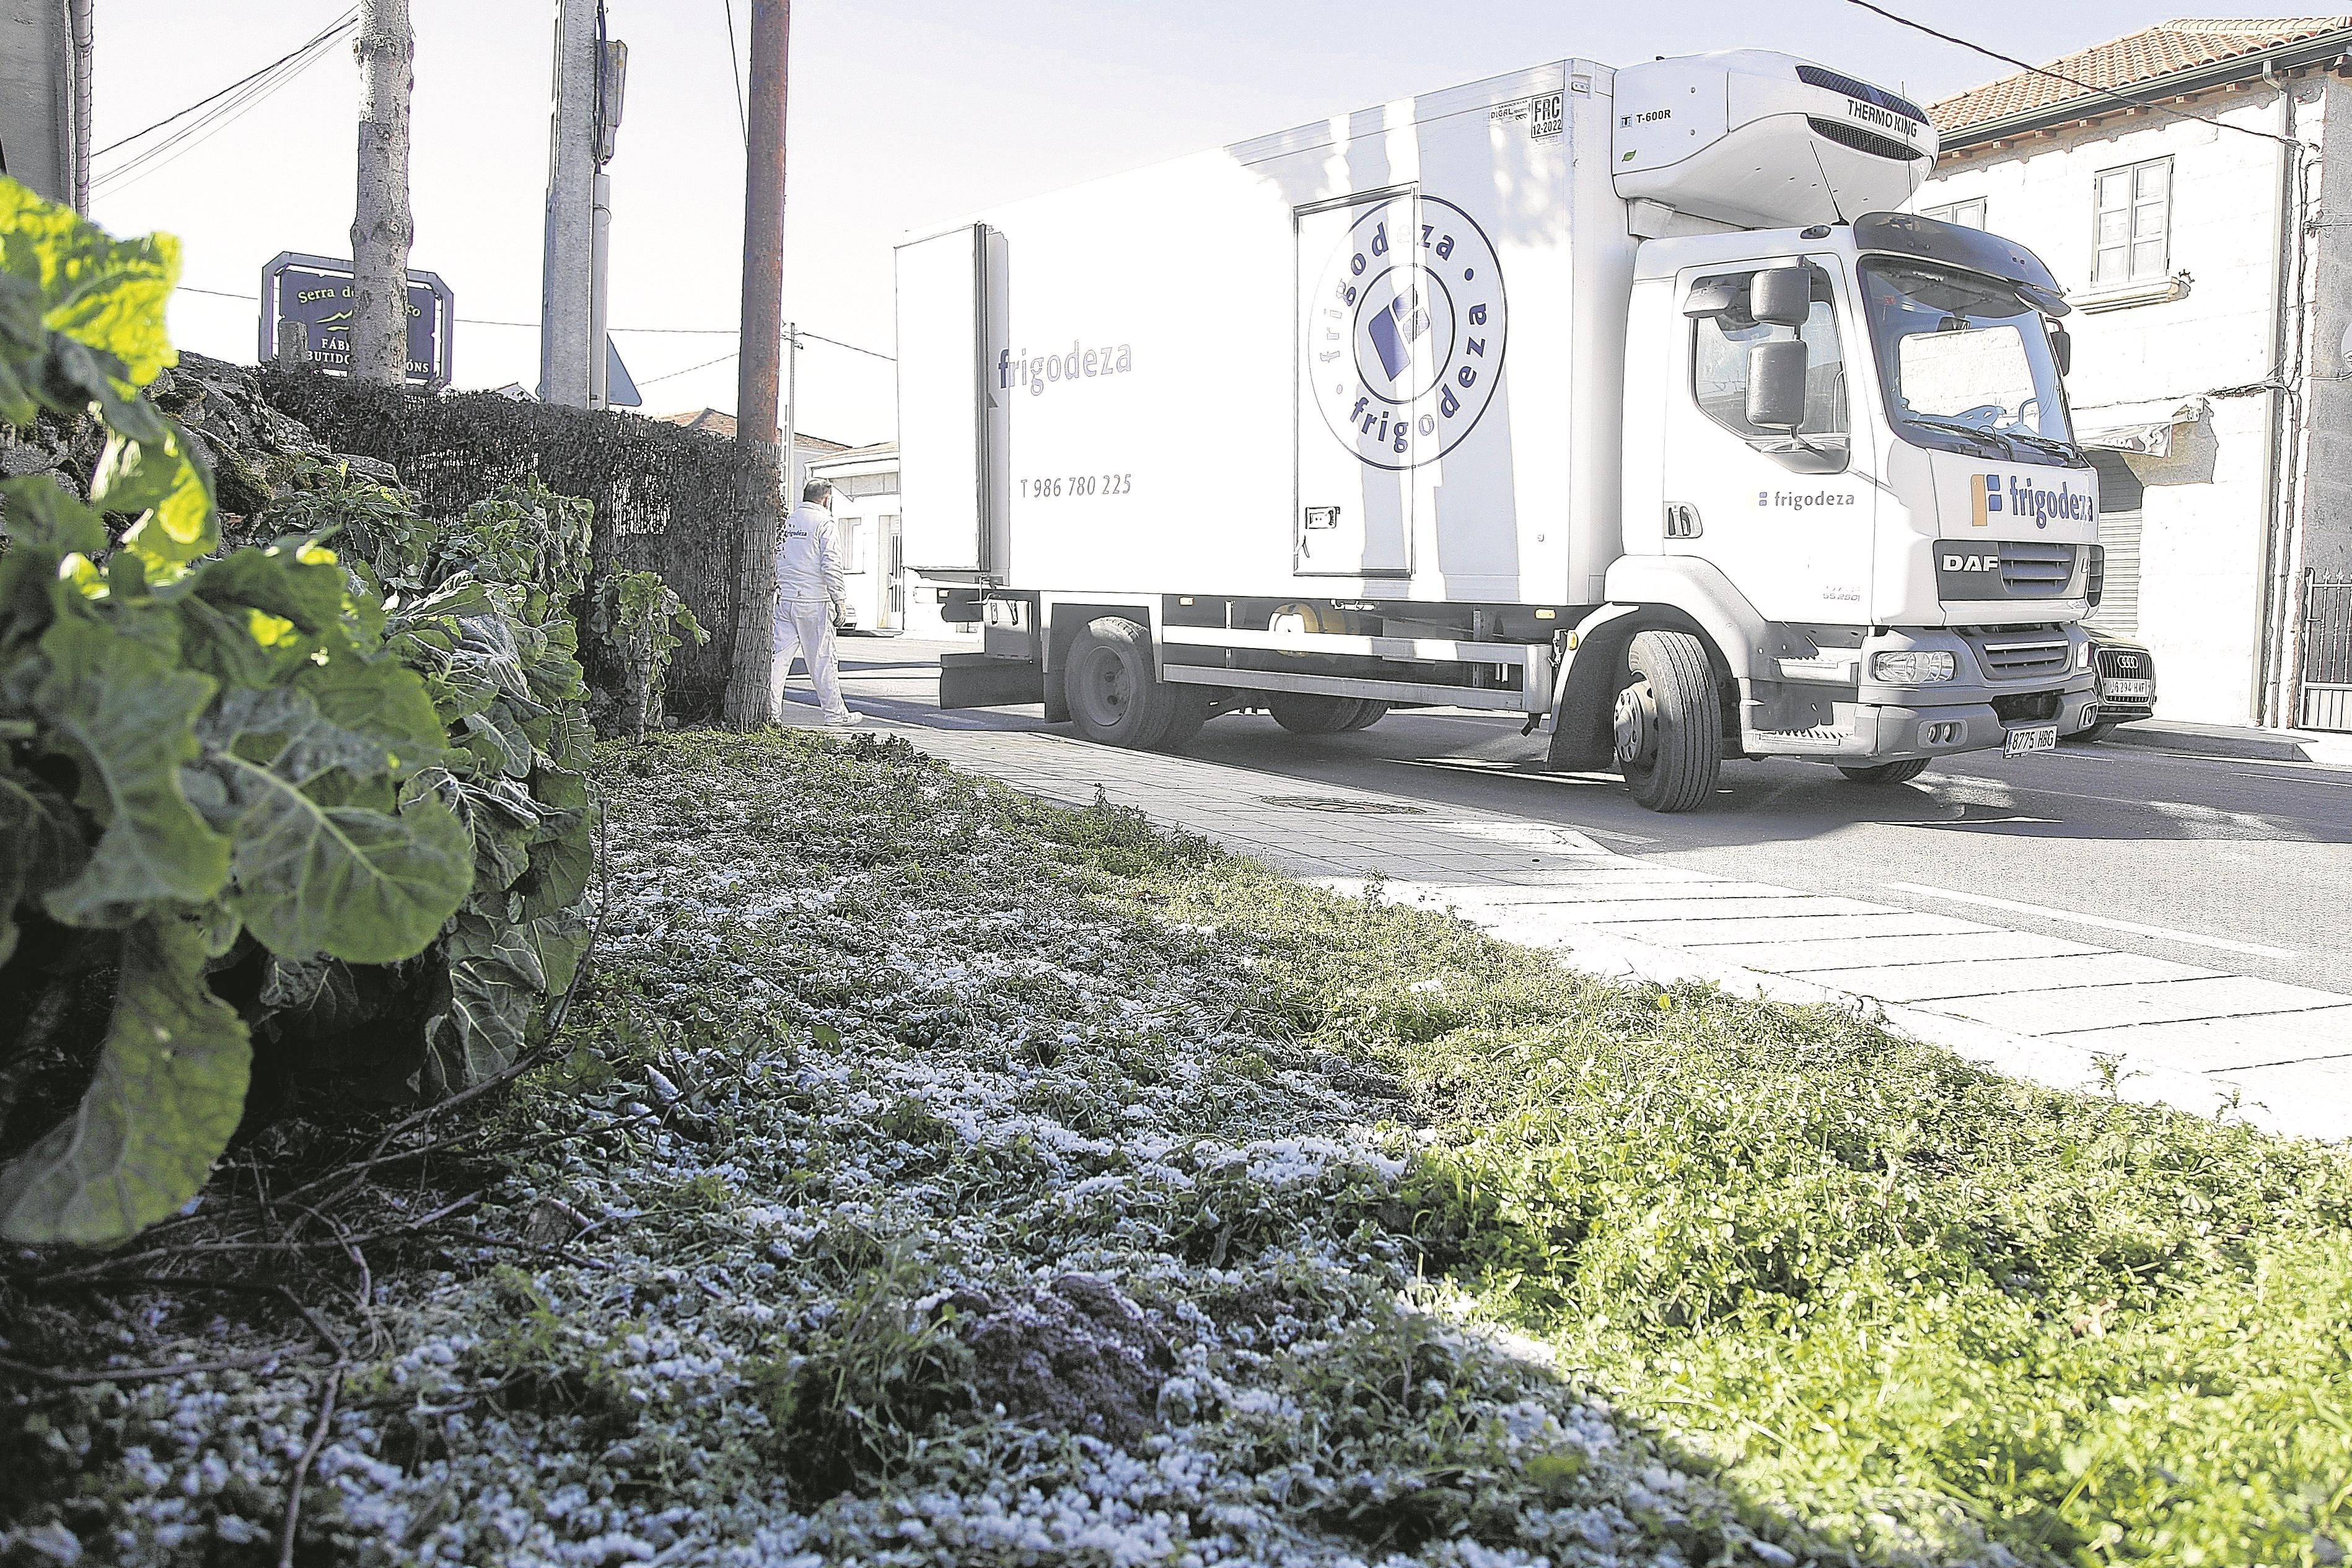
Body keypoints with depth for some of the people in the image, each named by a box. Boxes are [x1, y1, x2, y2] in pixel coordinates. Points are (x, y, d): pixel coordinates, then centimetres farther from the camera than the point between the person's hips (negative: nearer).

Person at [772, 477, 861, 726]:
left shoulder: (786, 521, 12)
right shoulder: (824, 524, -5)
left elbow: (774, 560, 15)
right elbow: (831, 566, -12)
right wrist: (839, 600, -8)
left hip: (783, 600, 5)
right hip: (813, 602, -5)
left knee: (778, 656, 5)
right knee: (822, 659, 2)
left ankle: (770, 710, 0)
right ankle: (835, 713, 9)